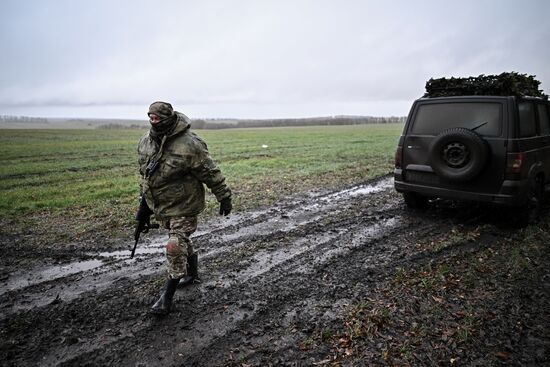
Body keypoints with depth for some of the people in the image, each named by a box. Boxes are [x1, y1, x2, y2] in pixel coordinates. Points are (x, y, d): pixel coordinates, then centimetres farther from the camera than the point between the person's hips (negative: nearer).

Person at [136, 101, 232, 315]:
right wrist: (144, 202, 15)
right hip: (160, 206, 7)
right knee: (181, 241, 22)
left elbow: (211, 173, -17)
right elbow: (145, 173, 12)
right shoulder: (145, 142, -1)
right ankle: (192, 271, 46)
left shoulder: (188, 145, -24)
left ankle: (167, 296, 9)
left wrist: (224, 198, -10)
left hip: (183, 206, -7)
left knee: (176, 247, -6)